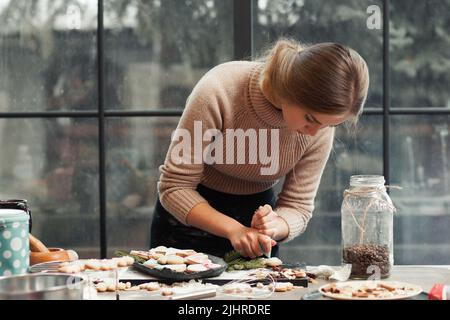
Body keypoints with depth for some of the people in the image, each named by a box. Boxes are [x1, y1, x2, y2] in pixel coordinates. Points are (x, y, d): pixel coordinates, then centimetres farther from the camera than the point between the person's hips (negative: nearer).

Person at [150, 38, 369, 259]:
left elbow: (298, 207, -11)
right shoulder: (218, 91, -30)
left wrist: (273, 227, -33)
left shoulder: (322, 122, -20)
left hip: (256, 211, 2)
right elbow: (174, 187, -25)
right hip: (190, 218, -2)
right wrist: (233, 229, -37)